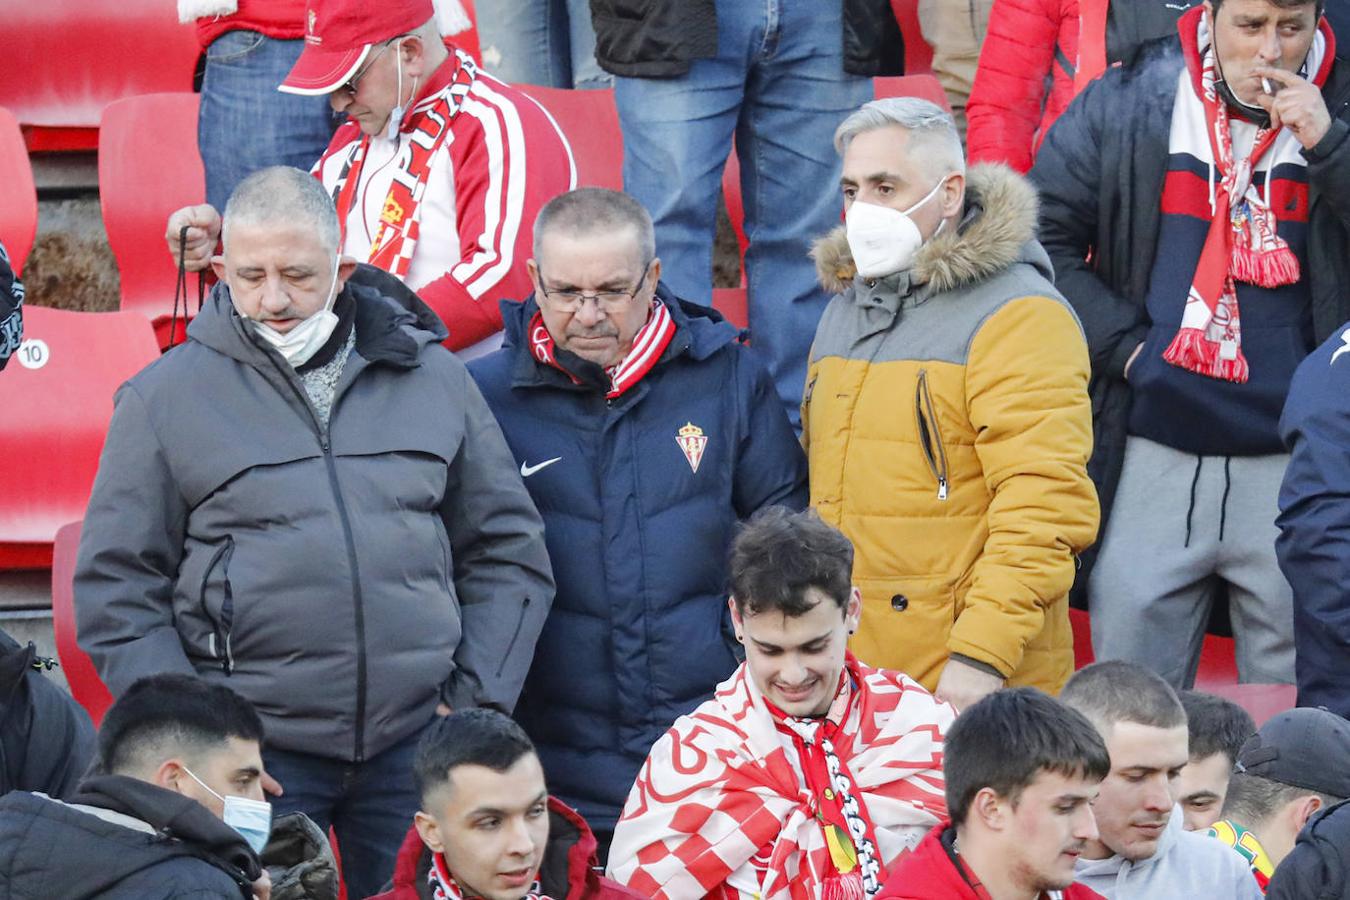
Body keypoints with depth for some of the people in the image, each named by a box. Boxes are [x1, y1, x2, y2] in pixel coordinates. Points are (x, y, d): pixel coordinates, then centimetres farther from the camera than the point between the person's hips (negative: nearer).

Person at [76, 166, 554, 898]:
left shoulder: (431, 377, 9)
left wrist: (477, 699, 3)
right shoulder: (166, 397, 2)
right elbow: (116, 590, 2)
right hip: (252, 750, -2)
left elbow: (508, 550, 13)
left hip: (415, 746, 2)